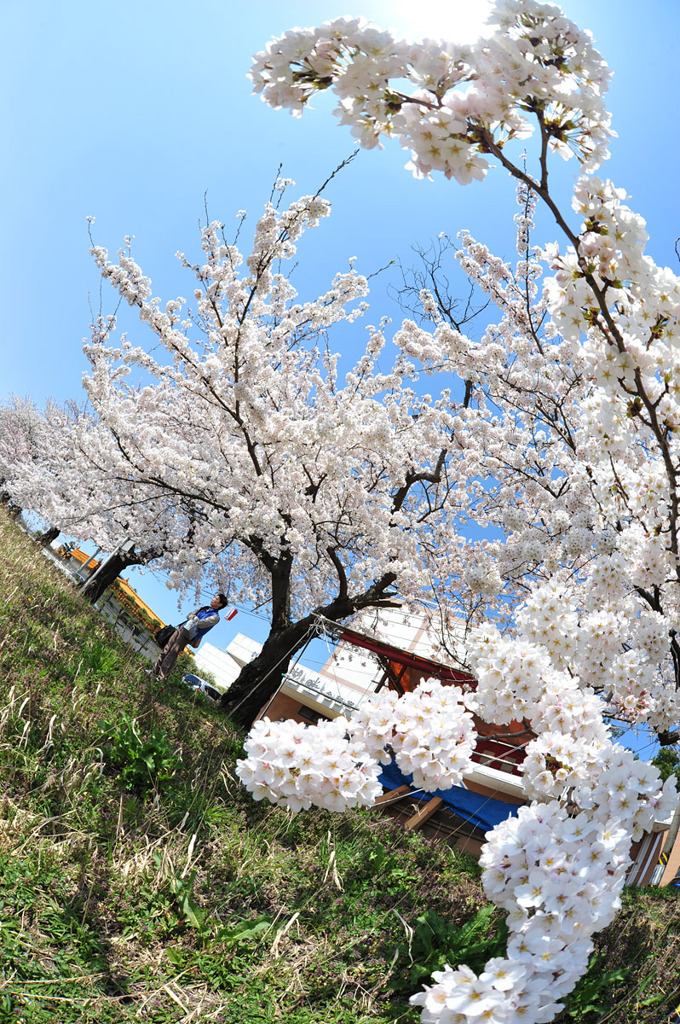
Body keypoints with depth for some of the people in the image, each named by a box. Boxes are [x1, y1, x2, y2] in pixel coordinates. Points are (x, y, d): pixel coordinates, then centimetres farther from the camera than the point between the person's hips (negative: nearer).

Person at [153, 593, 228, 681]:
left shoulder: (215, 617, -8)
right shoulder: (204, 608, 17)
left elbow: (199, 624, -15)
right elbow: (189, 616, 18)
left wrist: (194, 618, 2)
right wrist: (193, 617, -2)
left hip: (187, 634, -7)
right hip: (181, 628, 7)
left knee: (172, 655, -9)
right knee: (166, 650, 8)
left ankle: (161, 676, -4)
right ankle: (155, 671, 17)